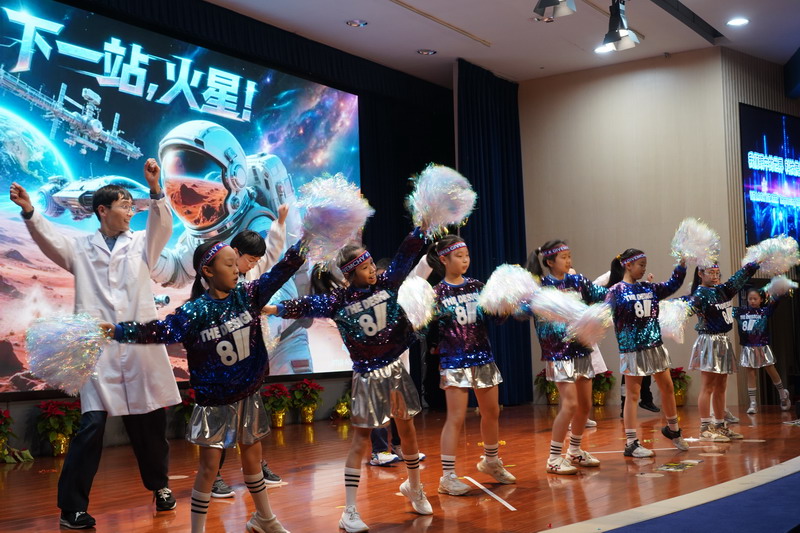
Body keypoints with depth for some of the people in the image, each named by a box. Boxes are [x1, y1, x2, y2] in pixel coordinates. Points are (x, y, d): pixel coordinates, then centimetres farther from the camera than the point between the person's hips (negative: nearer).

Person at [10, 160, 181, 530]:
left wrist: (155, 189, -26)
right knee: (92, 425, -8)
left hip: (141, 348, 2)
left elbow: (163, 226, -8)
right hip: (98, 350, -2)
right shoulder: (81, 249, 9)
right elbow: (50, 239, -7)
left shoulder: (142, 244, 10)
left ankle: (159, 485, 33)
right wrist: (29, 211, -27)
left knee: (150, 424, 11)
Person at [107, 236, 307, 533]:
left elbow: (280, 272, -2)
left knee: (252, 458, 19)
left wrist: (304, 243, -8)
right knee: (209, 466, 1)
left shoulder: (247, 295, -3)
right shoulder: (195, 311, -16)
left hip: (248, 395, 5)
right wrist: (119, 331, -33)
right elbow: (162, 330, -23)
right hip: (214, 401, -5)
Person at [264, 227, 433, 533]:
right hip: (368, 376, -4)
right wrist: (267, 308, -16)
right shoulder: (338, 301, -10)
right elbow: (304, 307, -12)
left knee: (407, 430, 15)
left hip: (396, 369, 4)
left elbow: (407, 253, -3)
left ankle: (414, 487, 39)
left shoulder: (386, 284, -2)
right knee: (361, 439, -2)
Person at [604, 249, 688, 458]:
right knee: (633, 395, -1)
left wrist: (682, 264, 5)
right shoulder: (616, 291, -9)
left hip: (655, 345, 6)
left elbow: (673, 285, 15)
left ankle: (673, 429, 37)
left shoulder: (649, 288, 9)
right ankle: (631, 443, 5)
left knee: (667, 388, 16)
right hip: (632, 349, -6)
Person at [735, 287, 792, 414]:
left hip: (762, 348, -1)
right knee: (751, 375, 3)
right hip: (748, 349, 1)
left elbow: (775, 301, -16)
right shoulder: (740, 312, 1)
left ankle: (783, 394, 35)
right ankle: (752, 404, 6)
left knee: (772, 372, 10)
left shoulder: (765, 311, -3)